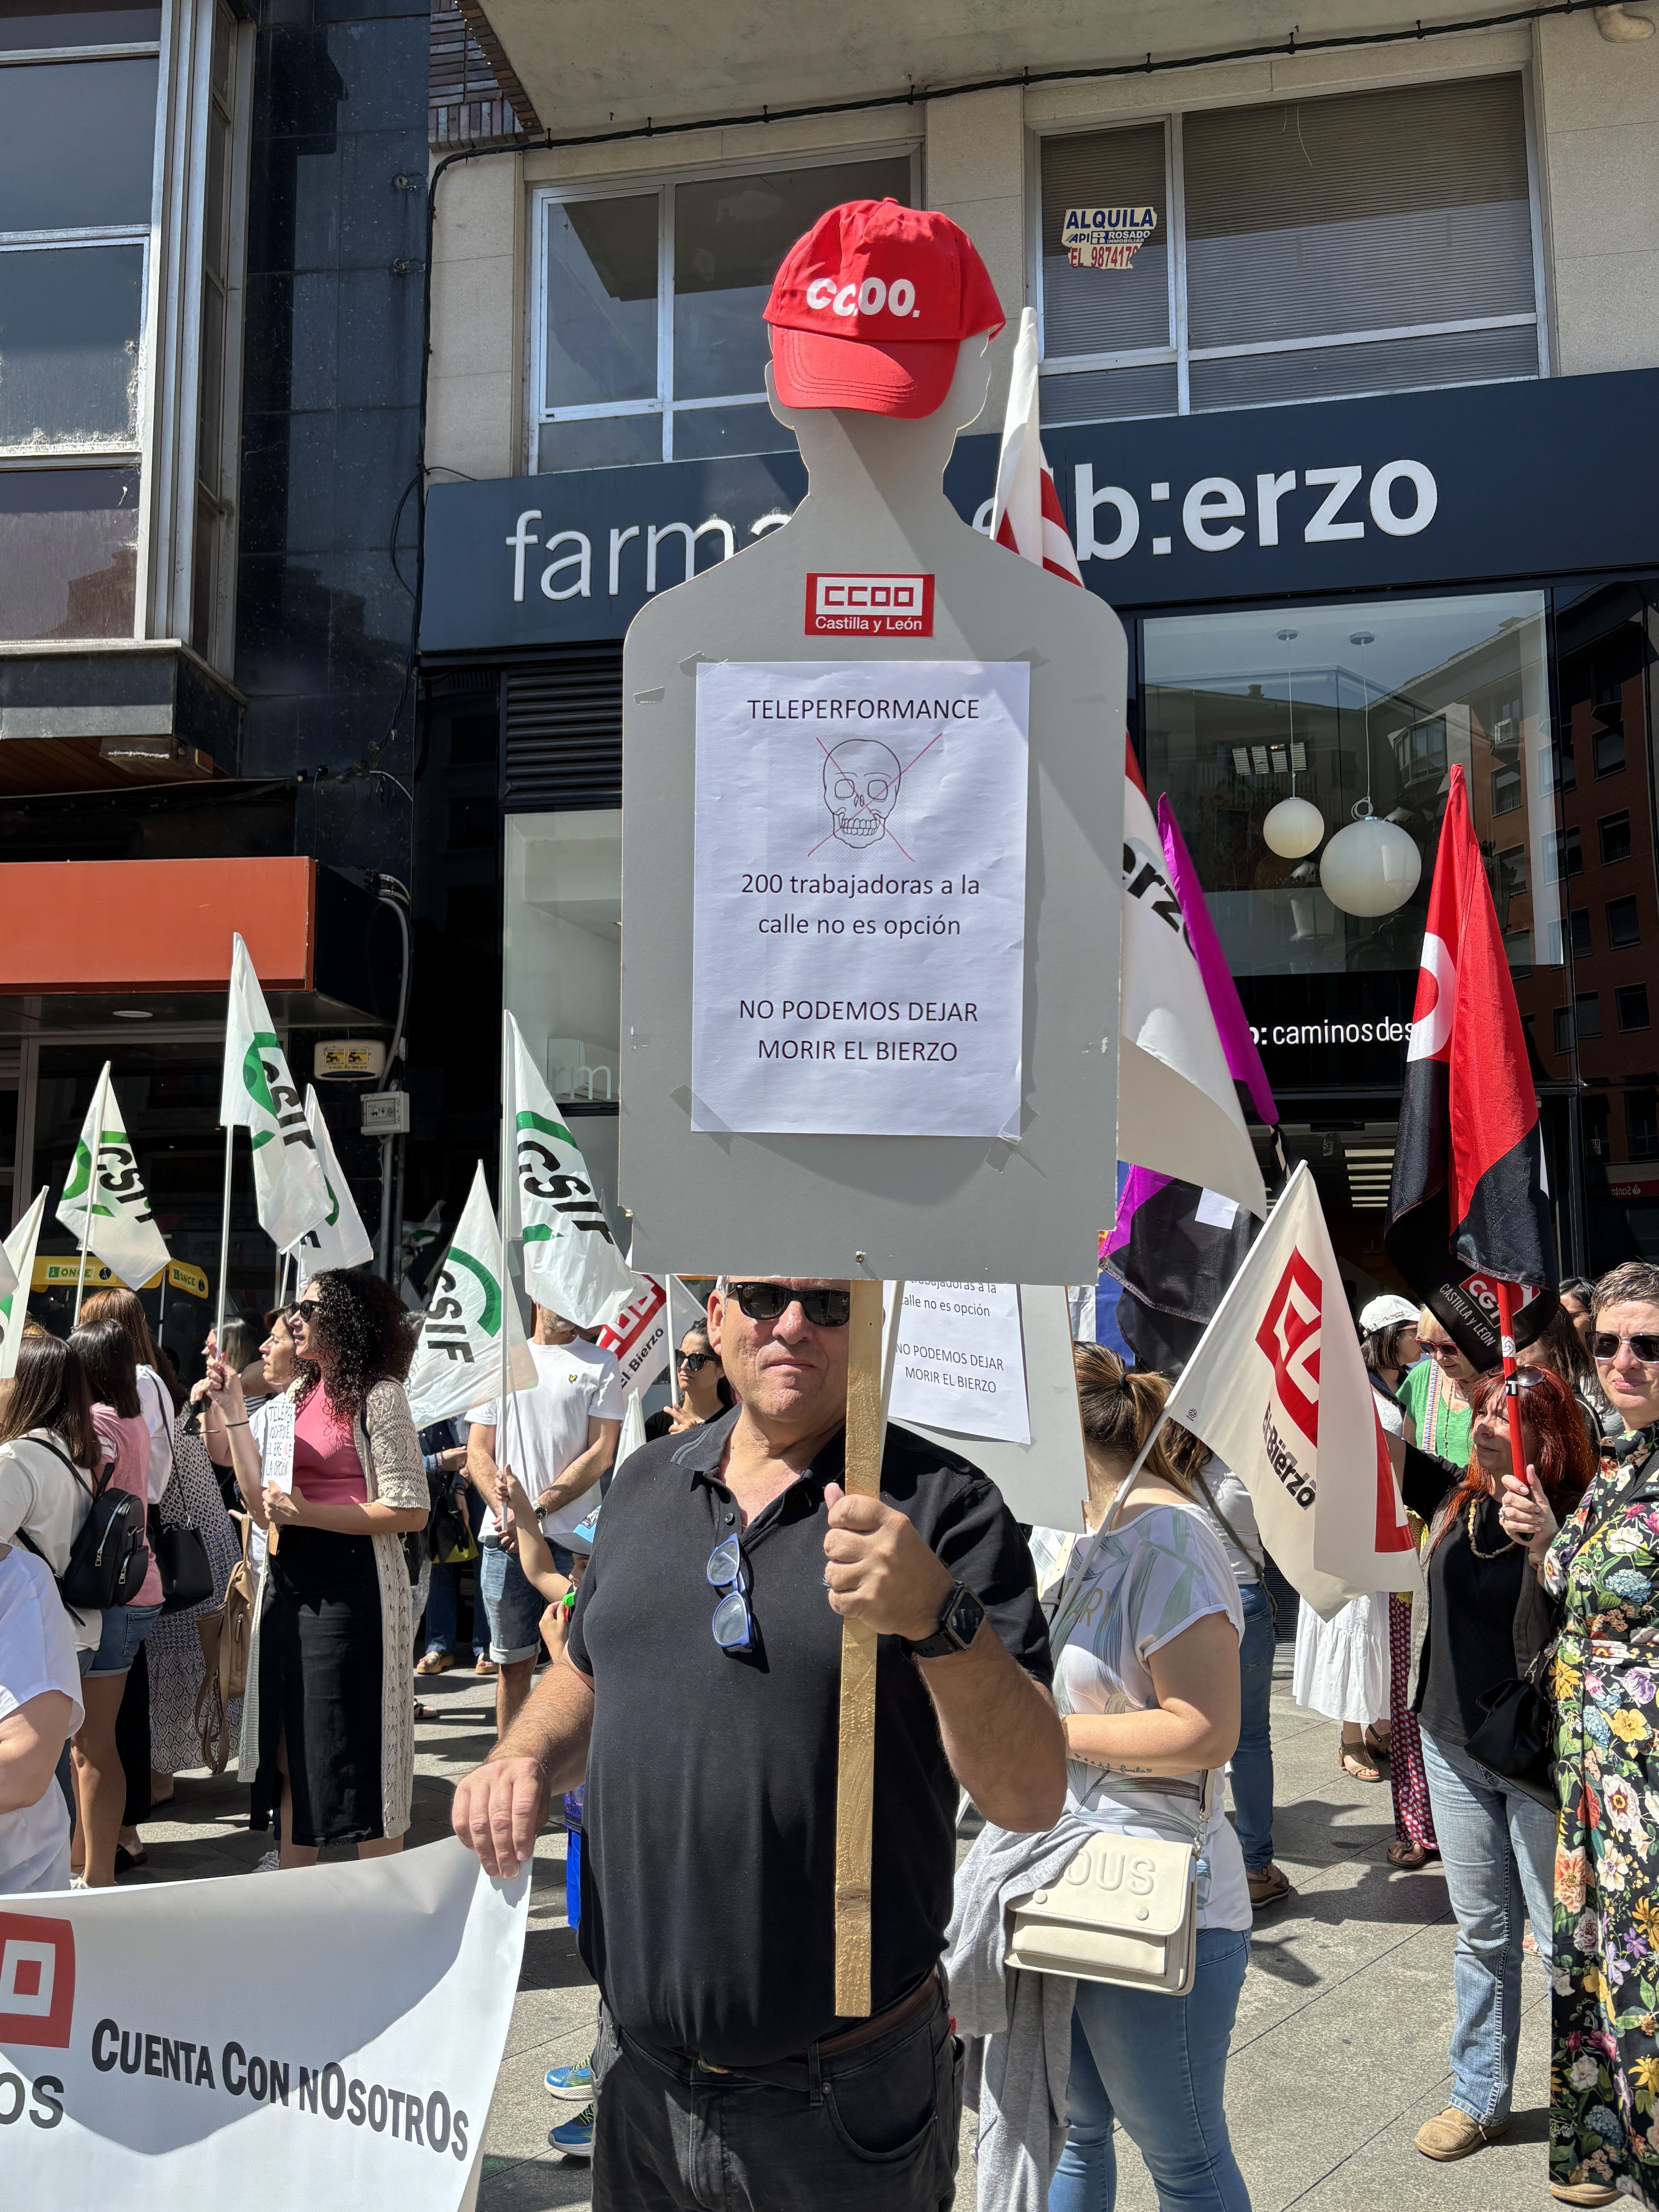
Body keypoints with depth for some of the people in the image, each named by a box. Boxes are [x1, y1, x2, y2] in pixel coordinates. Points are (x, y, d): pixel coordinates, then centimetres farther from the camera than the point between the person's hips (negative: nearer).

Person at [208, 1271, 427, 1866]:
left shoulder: (379, 1396, -10)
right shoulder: (299, 1393, 13)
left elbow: (410, 1513, -15)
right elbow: (263, 1505, 9)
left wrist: (309, 1514, -19)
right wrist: (234, 1411, 6)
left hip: (350, 1586, -8)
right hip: (288, 1583, 8)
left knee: (358, 1750, 1)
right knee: (290, 1745, 15)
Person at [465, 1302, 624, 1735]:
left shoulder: (601, 1364, 6)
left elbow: (601, 1453, -3)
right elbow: (478, 1453, 10)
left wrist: (539, 1509, -12)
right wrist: (507, 1511, -8)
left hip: (571, 1537, -2)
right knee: (512, 1661, 10)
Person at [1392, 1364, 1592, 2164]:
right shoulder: (1455, 1498, -1)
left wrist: (1543, 1545, -41)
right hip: (1453, 1746, 5)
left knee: (1564, 1940, 7)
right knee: (1482, 1934, 18)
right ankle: (1480, 2098, 33)